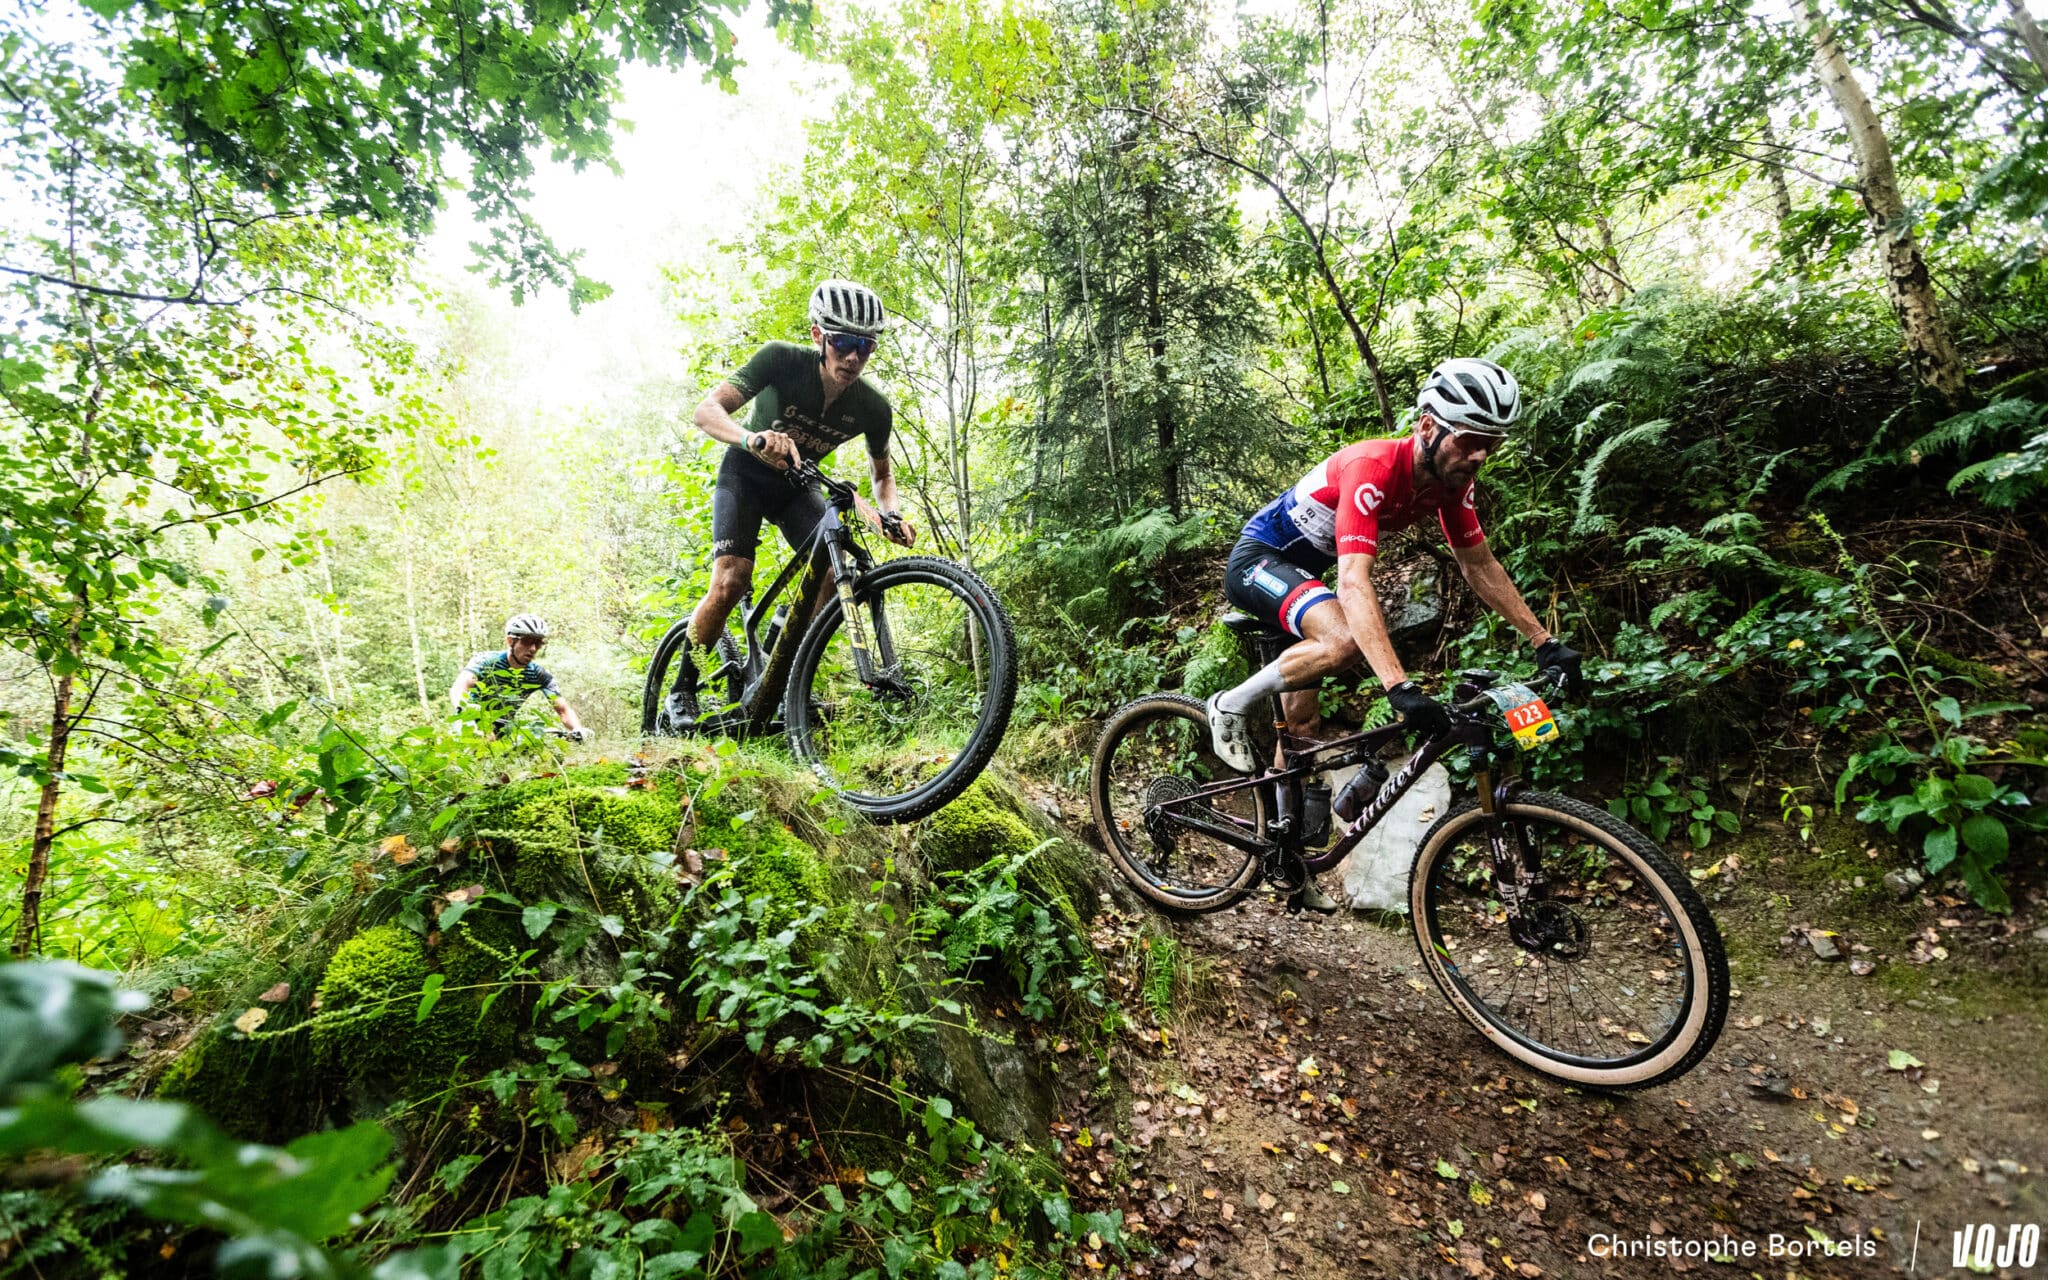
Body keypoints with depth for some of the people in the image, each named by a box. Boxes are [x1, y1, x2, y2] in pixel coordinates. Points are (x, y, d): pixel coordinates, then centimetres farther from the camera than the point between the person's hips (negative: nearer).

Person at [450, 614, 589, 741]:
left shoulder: (539, 675, -12)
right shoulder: (486, 661, -20)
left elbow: (563, 709, -17)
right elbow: (457, 689, -37)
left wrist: (578, 729, -40)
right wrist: (463, 708, -62)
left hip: (503, 733, 4)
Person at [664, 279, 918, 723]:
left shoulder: (873, 408, -18)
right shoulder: (782, 359, -27)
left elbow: (883, 474, 0)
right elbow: (706, 411, -32)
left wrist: (889, 513, -23)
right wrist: (753, 439, -54)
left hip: (797, 486, 3)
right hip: (745, 476, -3)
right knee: (730, 584, -21)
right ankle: (683, 688, 1)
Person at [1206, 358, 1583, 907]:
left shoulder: (1450, 479, -8)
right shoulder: (1372, 468, -33)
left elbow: (1480, 566, 3)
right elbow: (1355, 582, -43)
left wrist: (1545, 642, -1)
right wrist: (1400, 687, -52)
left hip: (1302, 567, 8)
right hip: (1258, 558, -8)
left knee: (1302, 722, 7)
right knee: (1344, 639, -36)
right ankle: (1230, 707, -13)